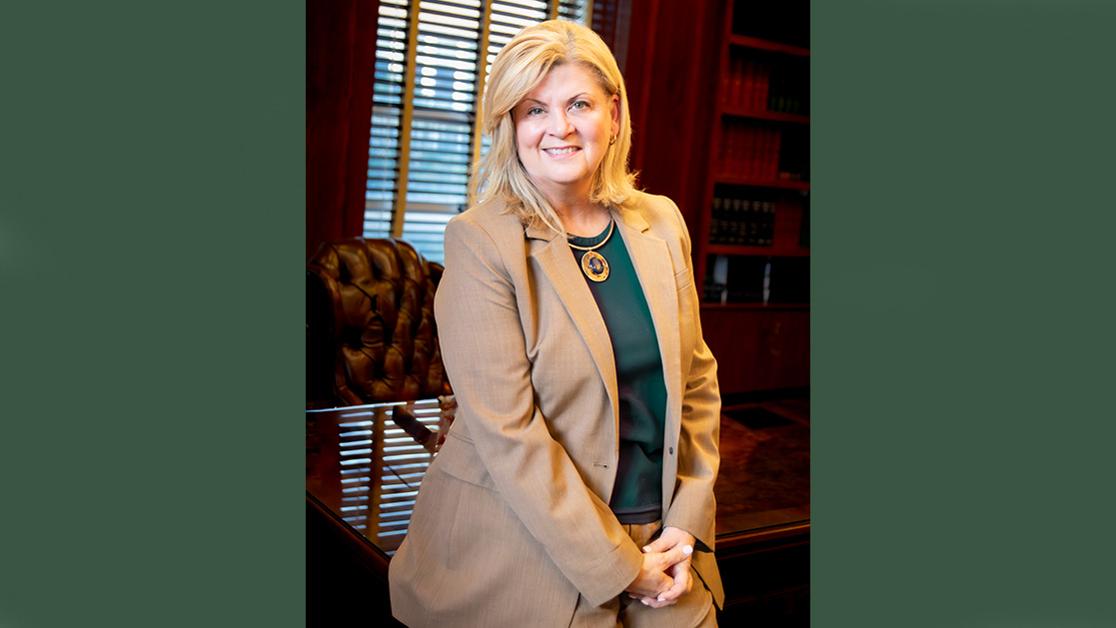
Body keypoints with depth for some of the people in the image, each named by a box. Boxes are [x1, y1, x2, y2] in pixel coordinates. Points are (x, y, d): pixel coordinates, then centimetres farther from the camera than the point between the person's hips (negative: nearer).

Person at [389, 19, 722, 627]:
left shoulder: (661, 223, 4)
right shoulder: (480, 242, -13)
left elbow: (697, 381, 7)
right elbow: (506, 432, -17)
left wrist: (686, 525, -2)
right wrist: (616, 568, -16)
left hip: (657, 541, 5)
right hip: (521, 558, -4)